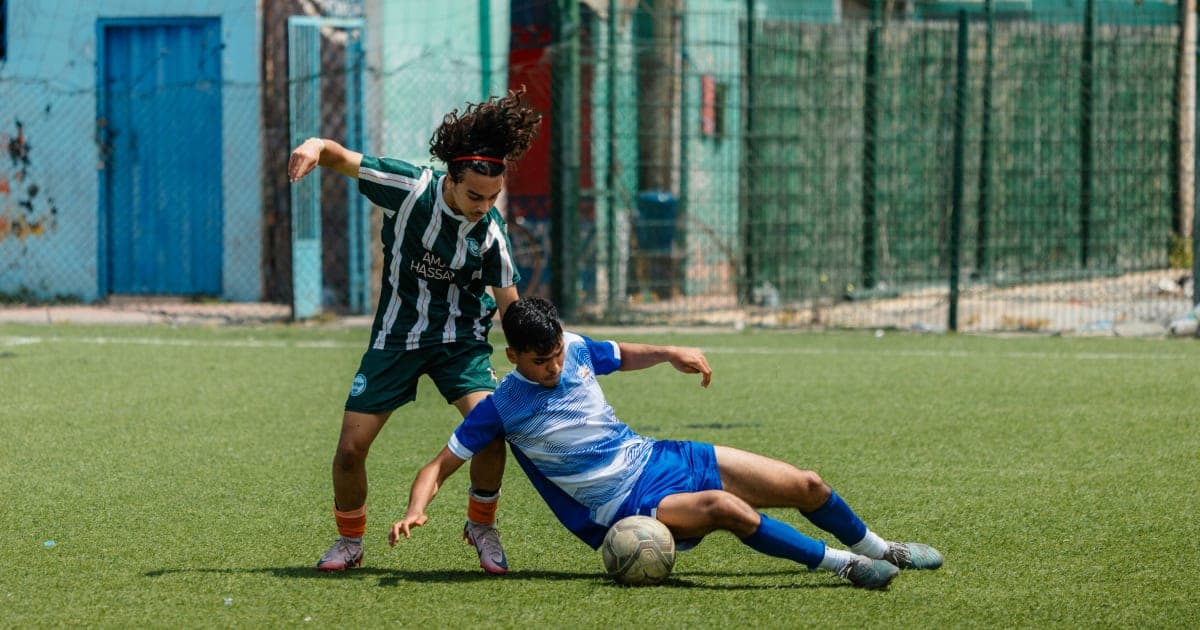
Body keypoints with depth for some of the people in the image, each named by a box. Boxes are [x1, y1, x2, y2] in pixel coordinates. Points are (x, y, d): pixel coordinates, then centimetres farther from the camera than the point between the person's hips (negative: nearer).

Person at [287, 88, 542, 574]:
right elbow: (343, 159, -12)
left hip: (460, 338, 0)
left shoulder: (490, 232, -16)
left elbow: (511, 306, -8)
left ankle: (482, 525, 1)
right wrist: (316, 146, -35)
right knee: (350, 448, -5)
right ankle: (349, 542, 22)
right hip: (395, 336, 0)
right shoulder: (410, 188, -19)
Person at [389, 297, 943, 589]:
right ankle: (842, 564, -22)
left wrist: (669, 354, 3)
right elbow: (440, 465, -12)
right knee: (724, 506, -36)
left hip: (657, 457, 7)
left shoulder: (575, 350, -1)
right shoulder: (501, 409, -15)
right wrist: (414, 511, -30)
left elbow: (623, 356, 21)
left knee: (808, 487, 5)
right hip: (625, 507, -6)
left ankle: (877, 548, 33)